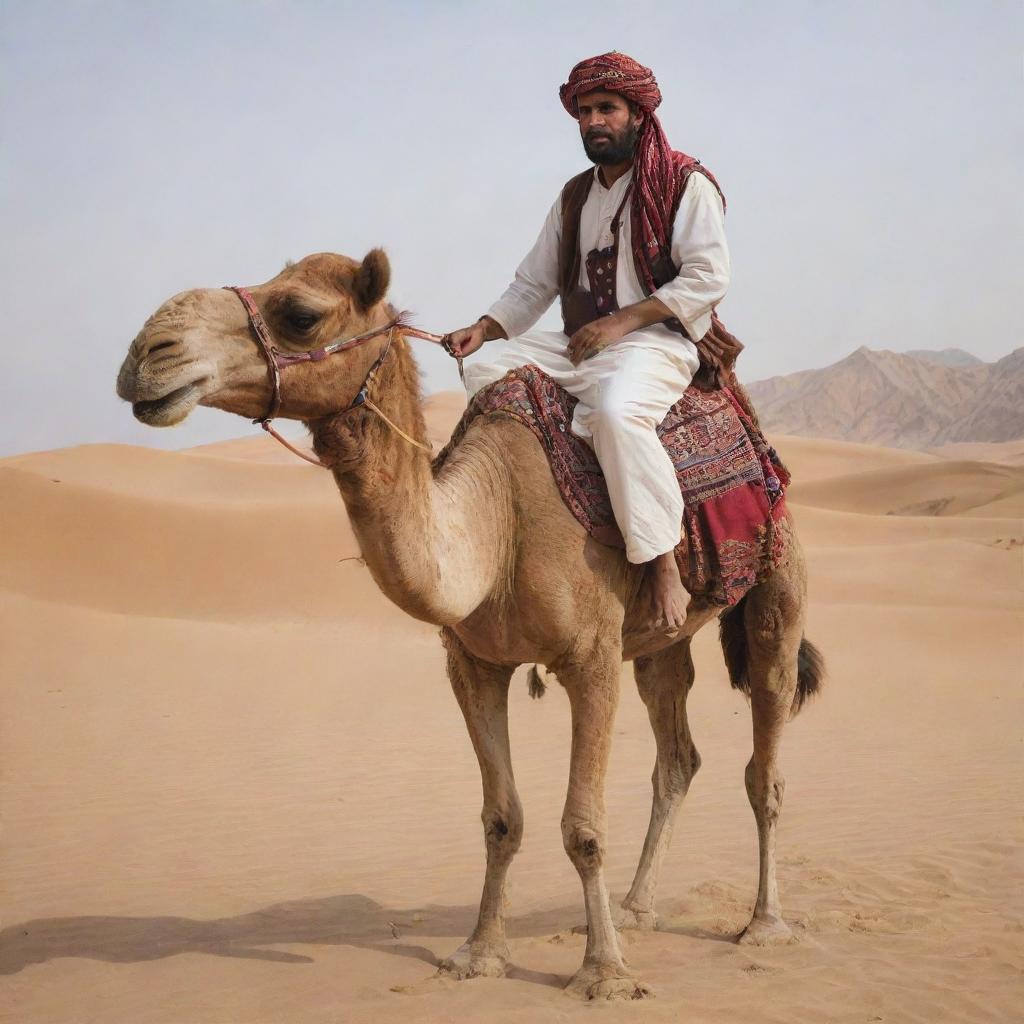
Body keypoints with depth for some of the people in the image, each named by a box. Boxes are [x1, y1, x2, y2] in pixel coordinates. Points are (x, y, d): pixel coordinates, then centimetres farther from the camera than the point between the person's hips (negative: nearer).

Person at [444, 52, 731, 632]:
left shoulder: (686, 184, -1)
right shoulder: (574, 198, 19)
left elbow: (709, 278, -11)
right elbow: (532, 286, 19)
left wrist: (622, 321, -17)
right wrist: (483, 328, -1)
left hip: (656, 343, -7)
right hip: (580, 346, 8)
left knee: (616, 410, -38)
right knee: (488, 366, -10)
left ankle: (665, 570, -34)